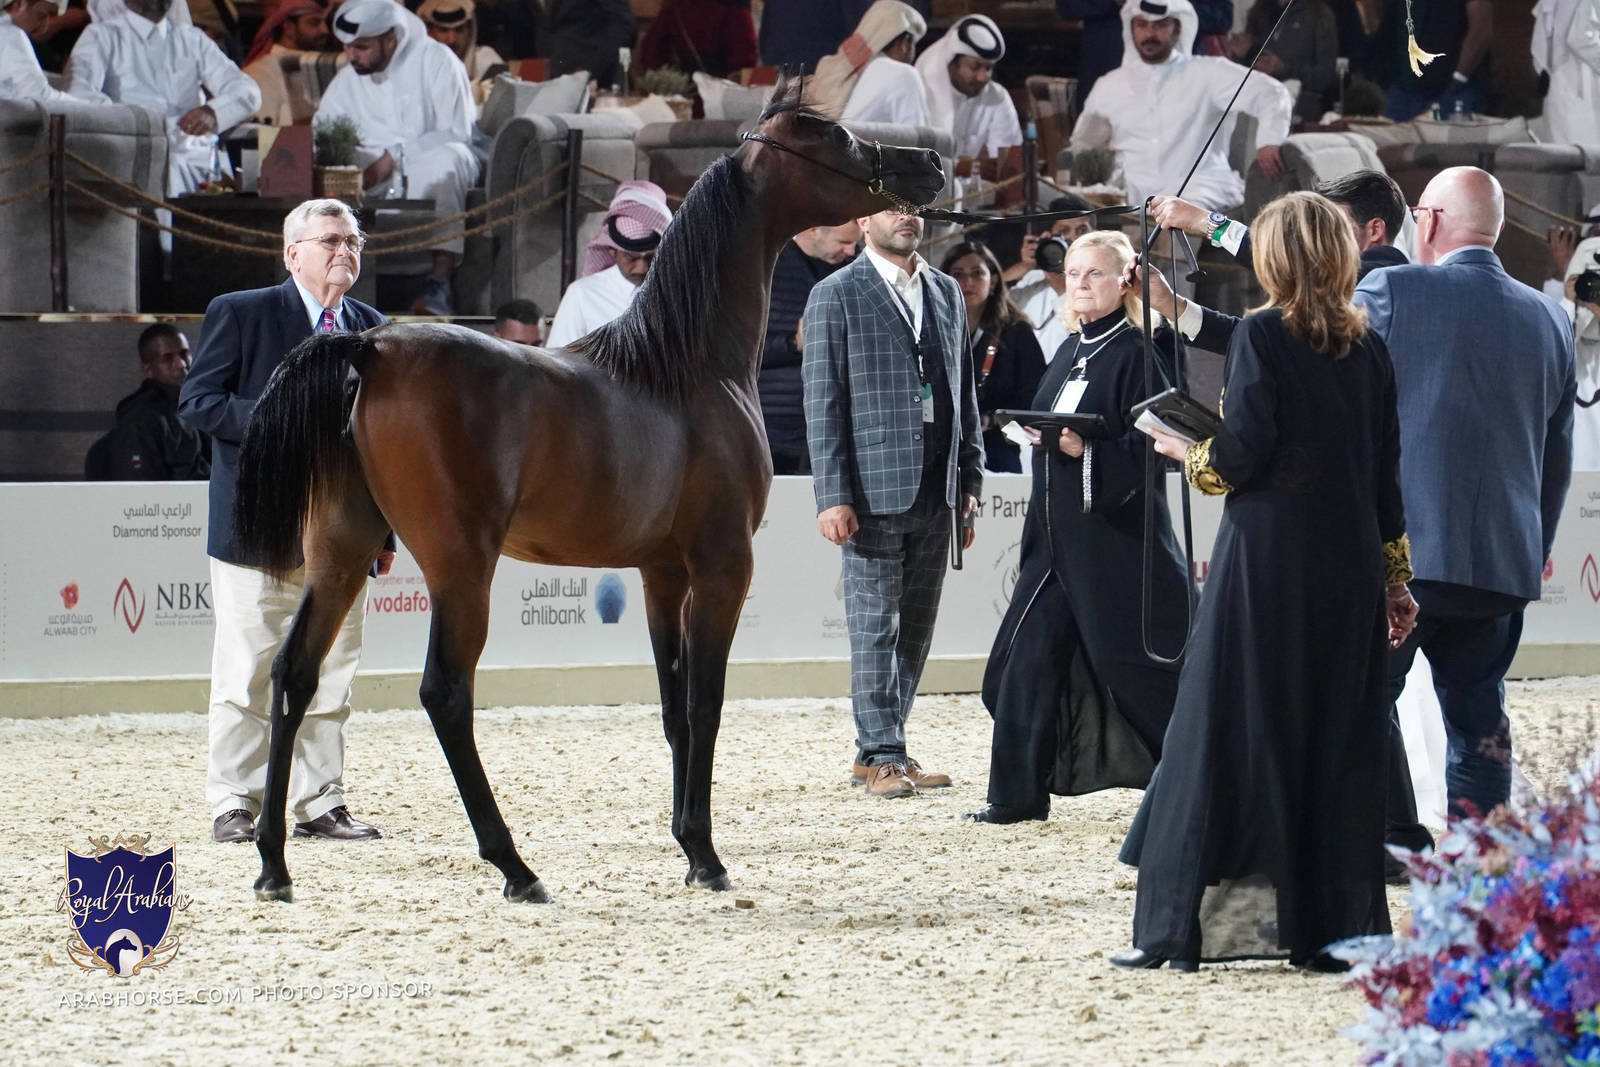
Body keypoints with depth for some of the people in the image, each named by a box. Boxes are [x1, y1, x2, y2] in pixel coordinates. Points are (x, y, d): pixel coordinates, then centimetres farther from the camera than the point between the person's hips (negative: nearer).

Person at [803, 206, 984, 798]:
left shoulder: (946, 293, 16)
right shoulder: (836, 296, -2)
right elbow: (823, 402, -6)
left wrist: (970, 482, 12)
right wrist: (832, 496, -13)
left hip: (935, 490, 6)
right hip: (874, 489, -6)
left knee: (915, 629, 8)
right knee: (874, 627, -5)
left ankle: (879, 749, 15)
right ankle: (883, 756, -2)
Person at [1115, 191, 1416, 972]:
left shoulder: (1261, 336, -8)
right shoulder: (1367, 349, 7)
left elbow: (1243, 452, -15)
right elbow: (1386, 471, 10)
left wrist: (1188, 455, 6)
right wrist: (1395, 580, 15)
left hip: (1267, 561, -5)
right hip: (1349, 567, 5)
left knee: (1229, 730, -2)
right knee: (1340, 737, 8)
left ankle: (1177, 927, -2)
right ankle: (1333, 925, 8)